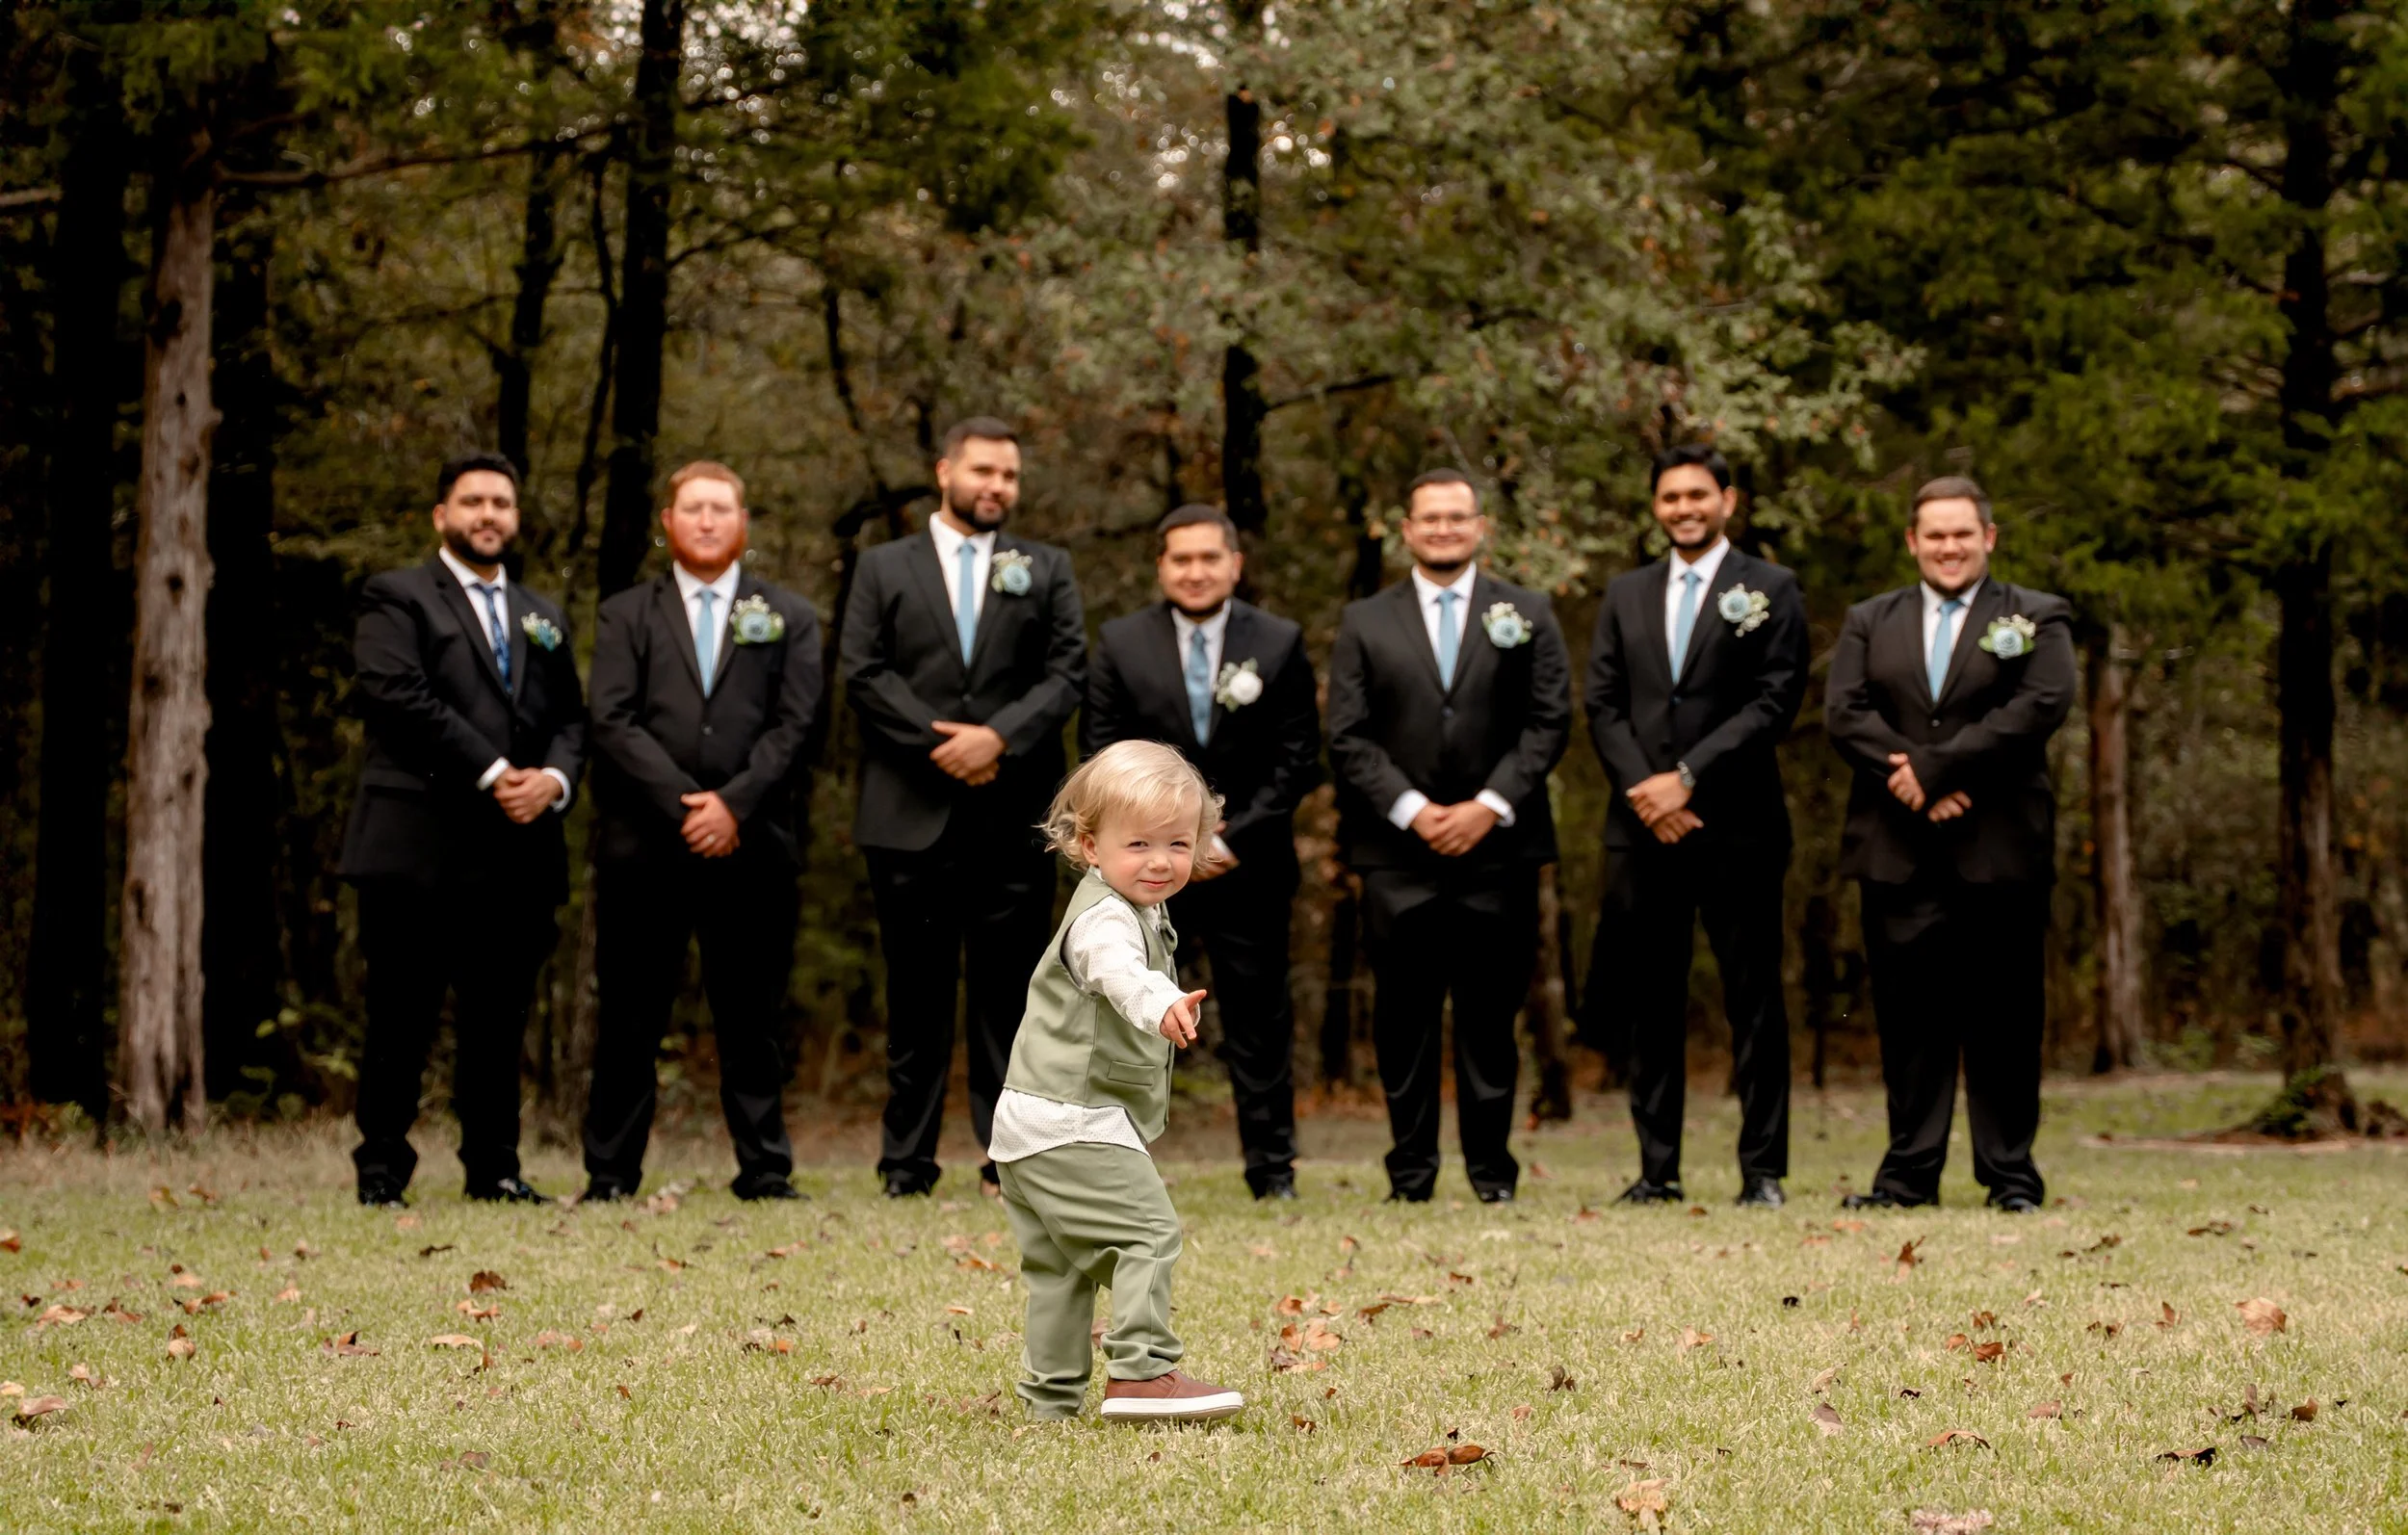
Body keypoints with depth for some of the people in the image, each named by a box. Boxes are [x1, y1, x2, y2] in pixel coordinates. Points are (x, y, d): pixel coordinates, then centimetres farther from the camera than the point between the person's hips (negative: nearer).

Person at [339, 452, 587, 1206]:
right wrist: (491, 772, -14)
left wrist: (553, 779, -6)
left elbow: (571, 718, 17)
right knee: (401, 1021, -3)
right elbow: (398, 693, -11)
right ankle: (381, 1170, 3)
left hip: (516, 852, 5)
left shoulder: (543, 619, 23)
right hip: (418, 846, -5)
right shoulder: (397, 598, 4)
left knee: (499, 1022, 6)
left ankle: (493, 1167, 13)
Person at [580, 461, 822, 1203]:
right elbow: (613, 723, -1)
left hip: (752, 845, 0)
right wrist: (682, 805, -12)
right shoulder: (625, 616, 11)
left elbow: (792, 725, 2)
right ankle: (610, 1172, 6)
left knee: (753, 1018, 3)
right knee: (631, 1021, 2)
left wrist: (733, 803, -11)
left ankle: (765, 1170, 7)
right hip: (645, 847, 0)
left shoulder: (788, 617, 13)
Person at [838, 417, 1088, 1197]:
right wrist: (939, 744, -11)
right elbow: (863, 671, 0)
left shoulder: (1046, 570, 13)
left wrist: (998, 737, -13)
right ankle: (907, 1162, 7)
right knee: (916, 993, 3)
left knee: (1008, 988, 0)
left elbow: (1067, 673, 3)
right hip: (912, 814, 0)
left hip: (1014, 816, 0)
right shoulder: (884, 568, 11)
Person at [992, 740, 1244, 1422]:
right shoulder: (1103, 917, -20)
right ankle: (1141, 1371, -17)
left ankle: (1051, 1398, 21)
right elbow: (1118, 970, -44)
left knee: (1060, 1263, 15)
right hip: (1072, 1120, -11)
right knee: (1148, 1230, -13)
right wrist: (1160, 1004, -63)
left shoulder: (1139, 913, 15)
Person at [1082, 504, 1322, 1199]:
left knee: (1259, 1024, 5)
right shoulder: (1120, 645, 4)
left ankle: (1273, 1171, 13)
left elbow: (1298, 760, 0)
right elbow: (1105, 759, 1)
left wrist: (1232, 841, -8)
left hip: (1250, 867, 0)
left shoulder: (1280, 645, 3)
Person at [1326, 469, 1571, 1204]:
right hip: (1398, 852, 0)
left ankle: (1492, 1169, 9)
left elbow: (1548, 723, 3)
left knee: (1490, 1015, 1)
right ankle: (1411, 1169, 7)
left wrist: (1490, 807, -9)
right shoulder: (1365, 623, 10)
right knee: (1404, 1017, 1)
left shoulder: (1527, 613, 10)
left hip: (1498, 846, 0)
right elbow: (1348, 738, 3)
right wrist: (1411, 810, -9)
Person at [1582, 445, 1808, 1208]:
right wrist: (1641, 789, -7)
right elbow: (1603, 706, 10)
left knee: (1754, 1001, -1)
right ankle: (1658, 1168, 10)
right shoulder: (1625, 596, 16)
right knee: (1649, 1002, 5)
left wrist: (1687, 777, -12)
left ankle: (1763, 1170, 2)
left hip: (1737, 823, -4)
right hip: (1643, 827, 4)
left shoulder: (1770, 589, 3)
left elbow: (1775, 701, -6)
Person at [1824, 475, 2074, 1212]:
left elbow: (2041, 705, -9)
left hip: (1999, 849, -2)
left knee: (2002, 1016, 0)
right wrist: (1907, 784, -14)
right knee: (1908, 1014, 2)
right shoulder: (1869, 622, 16)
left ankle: (2010, 1173, 6)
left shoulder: (2037, 618, 8)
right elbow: (1845, 712, 2)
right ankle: (1909, 1172, 7)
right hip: (1898, 853, 2)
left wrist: (1933, 769, -15)